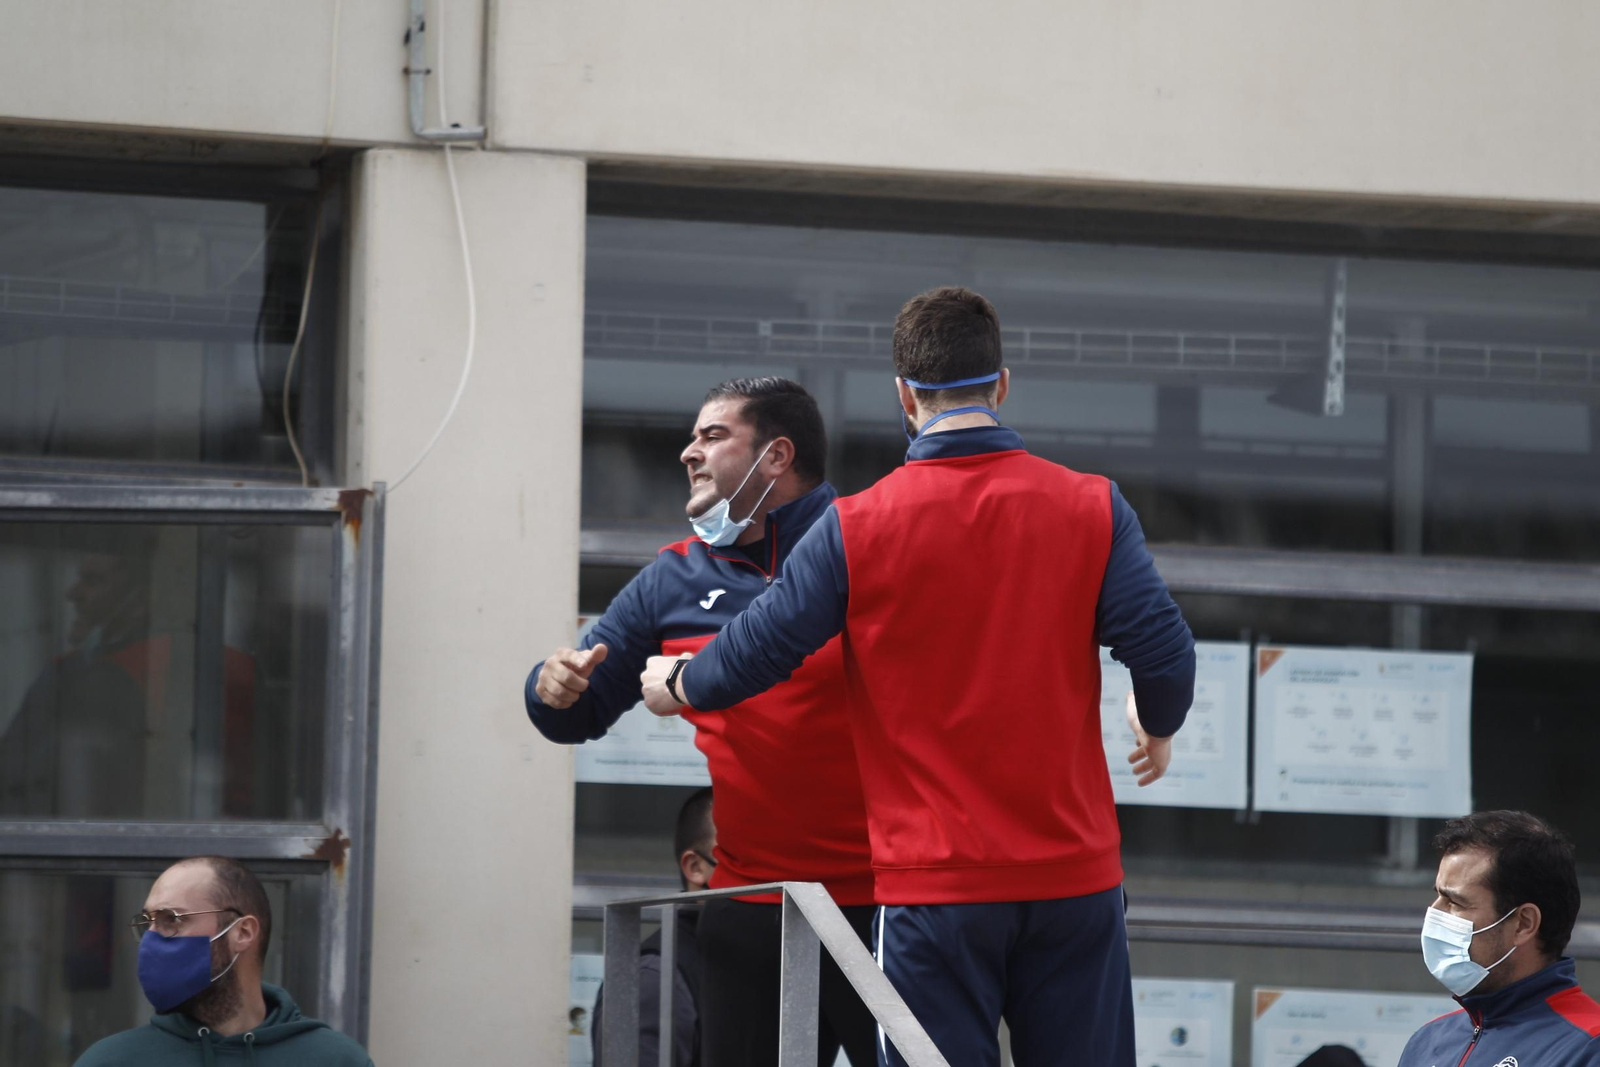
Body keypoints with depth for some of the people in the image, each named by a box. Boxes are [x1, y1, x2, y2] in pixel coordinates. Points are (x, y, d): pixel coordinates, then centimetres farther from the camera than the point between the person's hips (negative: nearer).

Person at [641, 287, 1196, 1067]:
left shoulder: (856, 528, -5)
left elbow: (760, 647, 0)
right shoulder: (1091, 508, -2)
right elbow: (1163, 648, -4)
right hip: (1074, 877, 2)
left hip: (931, 879, -2)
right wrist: (1158, 729, 19)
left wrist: (678, 686, 23)